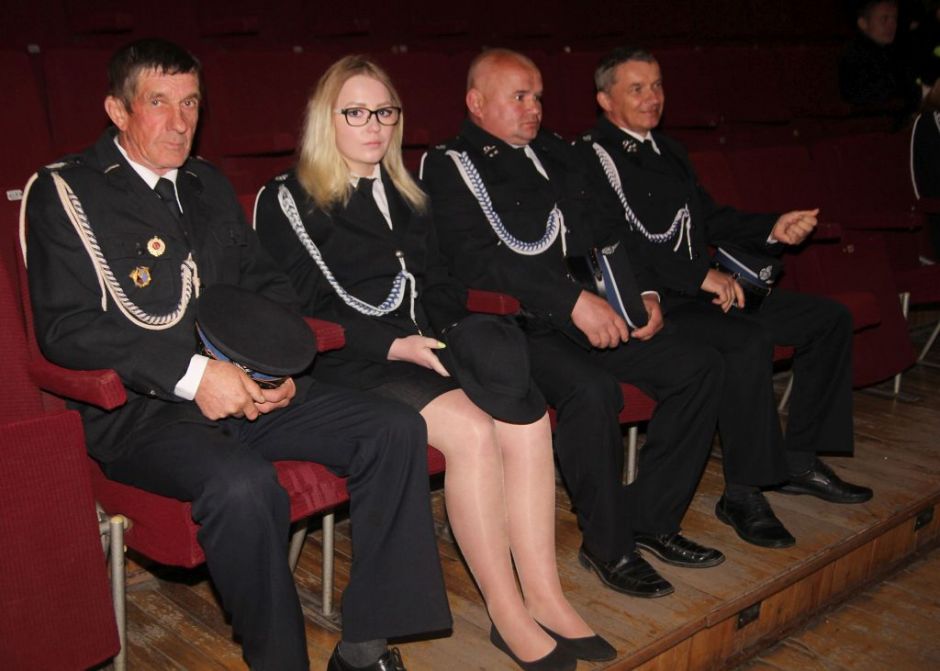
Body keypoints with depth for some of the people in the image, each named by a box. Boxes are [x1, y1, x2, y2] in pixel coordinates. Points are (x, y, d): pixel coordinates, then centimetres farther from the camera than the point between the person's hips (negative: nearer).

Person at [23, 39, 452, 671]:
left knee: (397, 428, -12)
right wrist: (190, 372, -21)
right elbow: (66, 328, -11)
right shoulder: (65, 192, 0)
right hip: (141, 409, -6)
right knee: (242, 485, -37)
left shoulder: (210, 184, 20)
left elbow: (267, 283, 21)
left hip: (249, 387, 6)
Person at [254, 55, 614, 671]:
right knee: (471, 429, -30)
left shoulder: (408, 195, 22)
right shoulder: (288, 201, 2)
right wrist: (393, 344, -17)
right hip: (354, 364, -5)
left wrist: (443, 332, -1)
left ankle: (543, 595, -18)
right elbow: (304, 308, -7)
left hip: (430, 343, 6)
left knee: (529, 419, -23)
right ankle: (507, 613, -19)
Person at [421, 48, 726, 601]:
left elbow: (602, 235, 24)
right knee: (592, 389, -33)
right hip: (513, 323, -7)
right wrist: (573, 300, -23)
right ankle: (608, 545, -12)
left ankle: (652, 517, 7)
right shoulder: (449, 167, -2)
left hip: (592, 316, 8)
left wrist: (642, 292, 6)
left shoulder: (555, 153, 20)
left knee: (700, 367, -4)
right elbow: (474, 260, -17)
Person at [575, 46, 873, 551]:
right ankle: (742, 494, -20)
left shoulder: (667, 149, 22)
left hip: (704, 290, 10)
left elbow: (711, 219, 23)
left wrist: (773, 229, 5)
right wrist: (701, 275, -23)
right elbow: (618, 244, -19)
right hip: (649, 304, -9)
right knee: (749, 342, -34)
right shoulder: (591, 156, -6)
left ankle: (799, 460, 10)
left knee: (829, 318, 4)